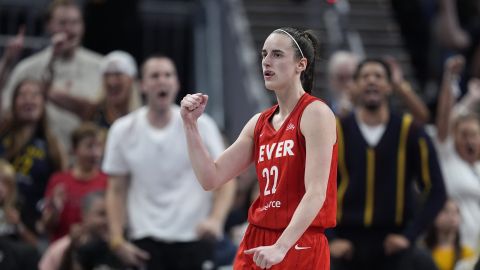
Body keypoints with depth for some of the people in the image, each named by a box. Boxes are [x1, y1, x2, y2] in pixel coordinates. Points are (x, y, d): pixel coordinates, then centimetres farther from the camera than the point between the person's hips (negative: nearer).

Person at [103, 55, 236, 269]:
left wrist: (216, 219, -19)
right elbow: (116, 190, 8)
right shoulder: (123, 130, 3)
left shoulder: (201, 126, -2)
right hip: (146, 239, 1)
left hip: (194, 236, -1)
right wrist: (117, 240, -2)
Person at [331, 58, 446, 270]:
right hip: (347, 244, 1)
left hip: (392, 244, -1)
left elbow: (435, 190, 3)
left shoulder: (411, 133, 1)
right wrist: (331, 237, -4)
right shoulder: (336, 132, 2)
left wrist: (410, 234, -6)